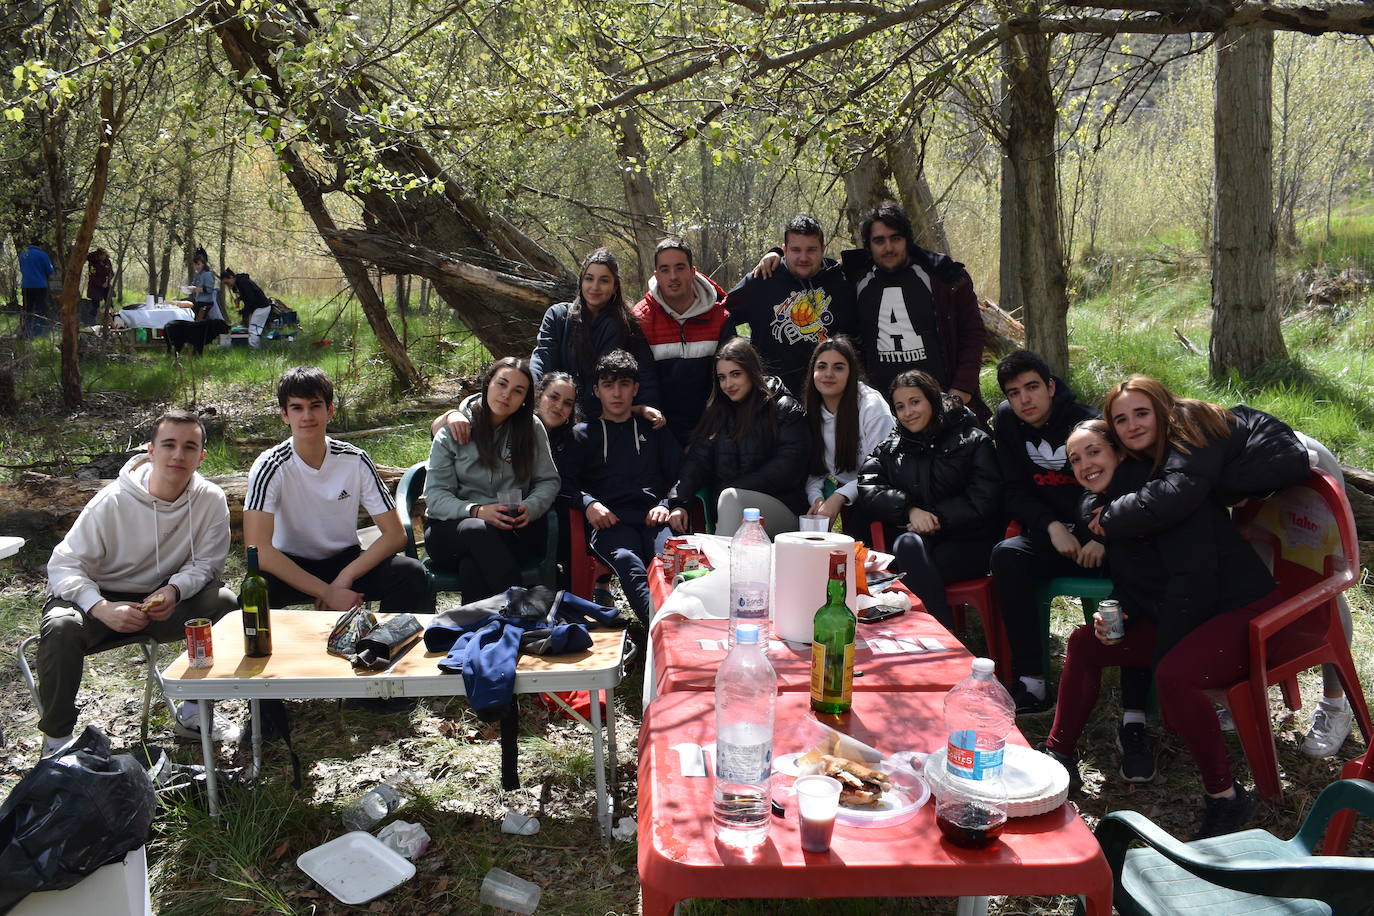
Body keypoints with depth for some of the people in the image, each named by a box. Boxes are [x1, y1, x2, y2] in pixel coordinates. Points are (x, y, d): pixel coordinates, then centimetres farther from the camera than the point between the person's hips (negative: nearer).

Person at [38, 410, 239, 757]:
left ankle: (193, 713, -4)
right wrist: (101, 608, -36)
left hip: (160, 600, 3)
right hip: (96, 597, -2)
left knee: (224, 603, -22)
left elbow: (205, 563, -5)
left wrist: (174, 590, -27)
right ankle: (57, 738, -10)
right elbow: (64, 565, -18)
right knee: (61, 628, -34)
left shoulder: (211, 500, -13)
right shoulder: (112, 501, -21)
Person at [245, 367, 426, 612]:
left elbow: (395, 534, -8)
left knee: (413, 575, -25)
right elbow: (257, 549, -25)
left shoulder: (355, 461, -8)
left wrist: (345, 578, -22)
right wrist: (327, 592, -29)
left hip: (346, 560, 2)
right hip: (291, 567, -2)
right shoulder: (270, 467, -15)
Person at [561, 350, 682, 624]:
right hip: (610, 520, -2)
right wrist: (589, 503, -8)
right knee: (627, 560, -37)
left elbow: (681, 474, 18)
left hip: (653, 518, 2)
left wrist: (667, 504, -1)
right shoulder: (583, 434, 26)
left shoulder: (654, 430, 31)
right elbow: (566, 481, 11)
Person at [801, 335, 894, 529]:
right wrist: (816, 498, -16)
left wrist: (839, 497, -27)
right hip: (838, 486, 5)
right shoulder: (809, 409, 2)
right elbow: (812, 468, 4)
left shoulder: (872, 406, -15)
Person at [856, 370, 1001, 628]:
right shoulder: (889, 450, 17)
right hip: (912, 535, 3)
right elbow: (868, 493, 1)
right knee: (908, 544, -35)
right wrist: (909, 509, -14)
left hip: (966, 541, -2)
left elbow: (984, 500, -3)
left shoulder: (973, 441, 8)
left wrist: (938, 518, -12)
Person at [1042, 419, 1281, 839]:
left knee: (1174, 674, -34)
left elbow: (1195, 576, -24)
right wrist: (1115, 614, -8)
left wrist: (1161, 653, -21)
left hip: (1242, 610, -9)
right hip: (1173, 618, 9)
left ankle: (1226, 797, -16)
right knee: (1084, 642, 4)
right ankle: (1058, 755, 14)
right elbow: (1130, 581, 15)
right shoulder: (1101, 506, 7)